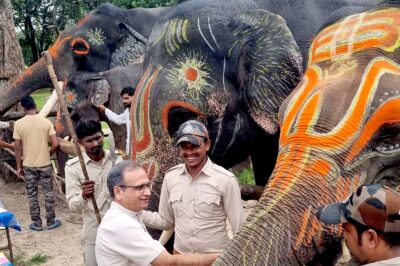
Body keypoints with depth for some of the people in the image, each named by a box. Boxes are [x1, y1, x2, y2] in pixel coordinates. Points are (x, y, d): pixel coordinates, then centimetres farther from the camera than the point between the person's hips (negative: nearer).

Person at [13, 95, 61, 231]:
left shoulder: (19, 124, -8)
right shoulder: (46, 122, -6)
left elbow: (17, 147, -6)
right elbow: (55, 144, -8)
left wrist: (19, 166, 3)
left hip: (28, 165, 0)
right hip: (45, 164, 0)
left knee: (32, 195, 10)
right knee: (48, 193, 10)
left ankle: (37, 224, 16)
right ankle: (51, 222, 17)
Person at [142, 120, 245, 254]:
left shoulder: (225, 180, -16)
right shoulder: (170, 177, -4)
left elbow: (239, 228, -10)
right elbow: (165, 221, 4)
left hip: (214, 257, -3)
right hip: (179, 254, 4)